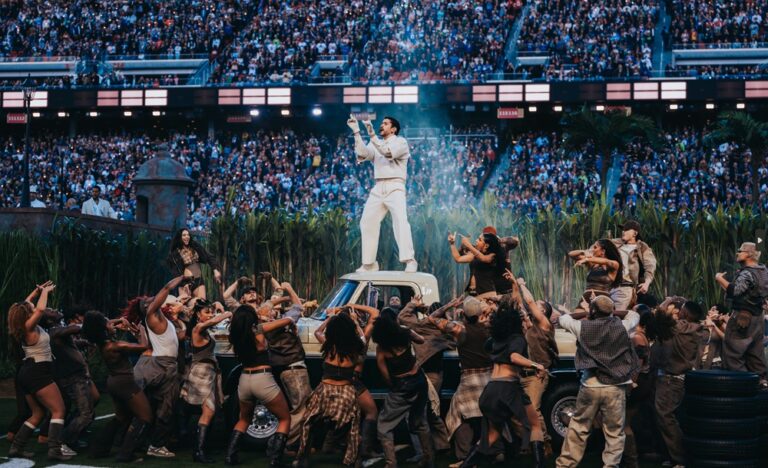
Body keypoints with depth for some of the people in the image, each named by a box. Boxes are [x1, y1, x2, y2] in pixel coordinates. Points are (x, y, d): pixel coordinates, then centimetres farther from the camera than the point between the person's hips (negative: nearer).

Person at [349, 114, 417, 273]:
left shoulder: (400, 141, 5)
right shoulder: (375, 144, 20)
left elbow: (388, 152, -15)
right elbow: (363, 154, 0)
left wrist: (371, 134, -21)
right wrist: (357, 132, -7)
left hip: (394, 187, -6)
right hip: (378, 188, 6)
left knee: (400, 221, -21)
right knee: (367, 223, 3)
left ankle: (409, 261, -27)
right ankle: (369, 263, 11)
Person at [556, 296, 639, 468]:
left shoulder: (583, 327, -2)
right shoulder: (621, 327, 0)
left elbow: (563, 319, 17)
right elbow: (634, 315, 22)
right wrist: (614, 312, 32)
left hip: (590, 386, 1)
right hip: (615, 388, 0)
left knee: (578, 428, 12)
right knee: (614, 432, 6)